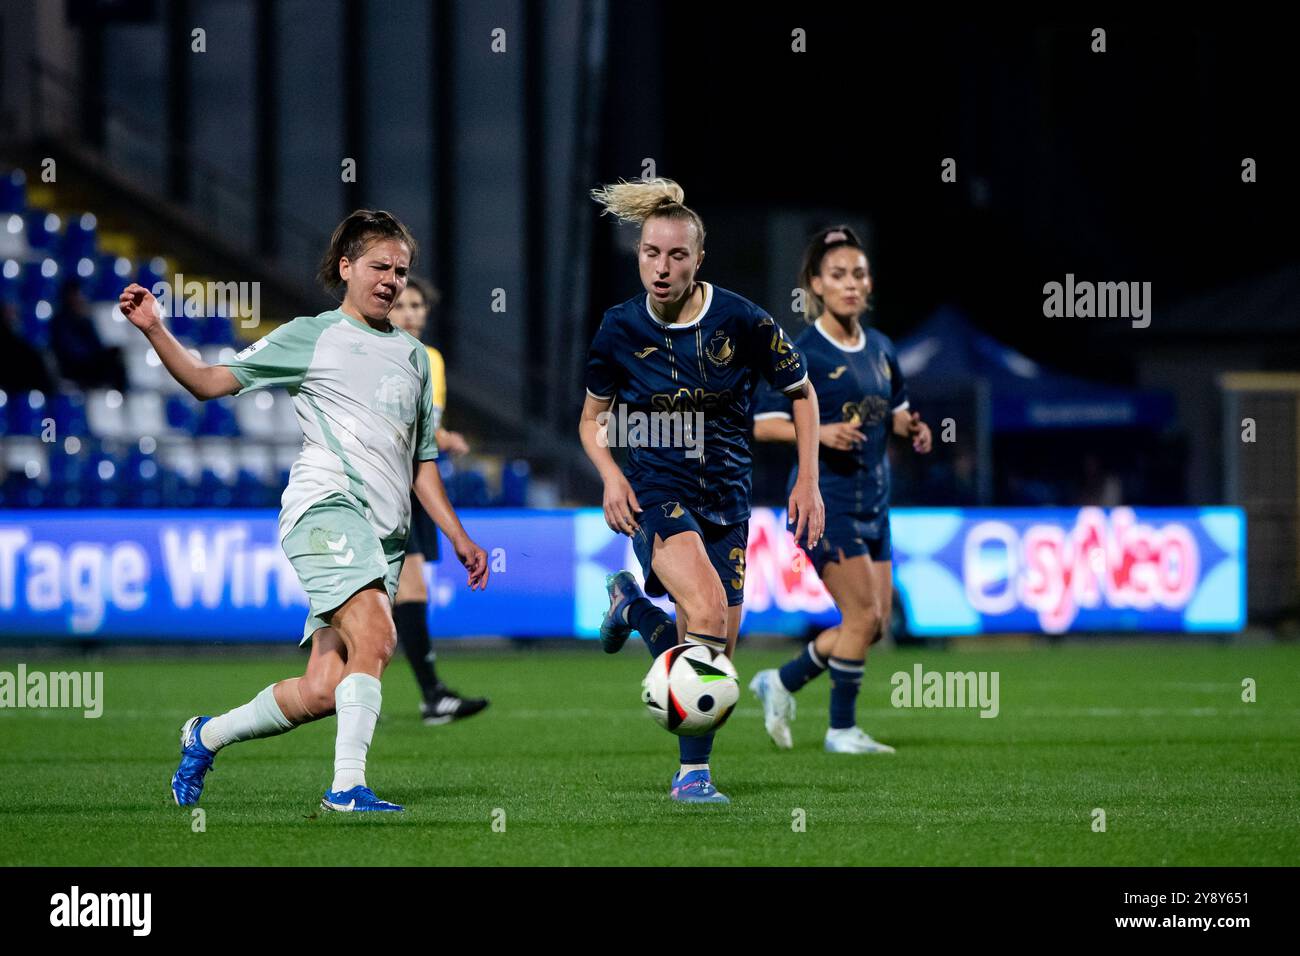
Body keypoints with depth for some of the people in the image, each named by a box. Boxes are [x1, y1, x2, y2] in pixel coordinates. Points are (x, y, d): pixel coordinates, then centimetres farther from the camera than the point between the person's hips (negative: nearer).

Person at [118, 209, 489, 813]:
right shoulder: (311, 337, 8)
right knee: (376, 637, -29)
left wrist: (458, 538, 21)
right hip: (325, 507, -5)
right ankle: (348, 786, -28)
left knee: (323, 690, -4)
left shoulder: (414, 357, 24)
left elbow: (421, 463, 29)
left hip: (385, 535, 5)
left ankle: (208, 736, 19)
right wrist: (154, 330, -7)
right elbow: (209, 381, 7)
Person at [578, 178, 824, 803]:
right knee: (708, 612, -27)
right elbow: (592, 417, 12)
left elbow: (801, 393, 8)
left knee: (715, 649, 1)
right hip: (656, 493, -2)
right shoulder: (620, 329, -2)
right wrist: (611, 475, -7)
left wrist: (807, 481, 0)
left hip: (726, 499, 2)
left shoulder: (742, 322, -6)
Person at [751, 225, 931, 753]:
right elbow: (764, 424, -10)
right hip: (825, 498, -7)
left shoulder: (880, 348, 10)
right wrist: (818, 432, -25)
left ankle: (781, 682, 23)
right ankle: (842, 729, 3)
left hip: (873, 501, 7)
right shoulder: (803, 353, -10)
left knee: (873, 624, 7)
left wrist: (912, 427, 1)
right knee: (864, 615, -11)